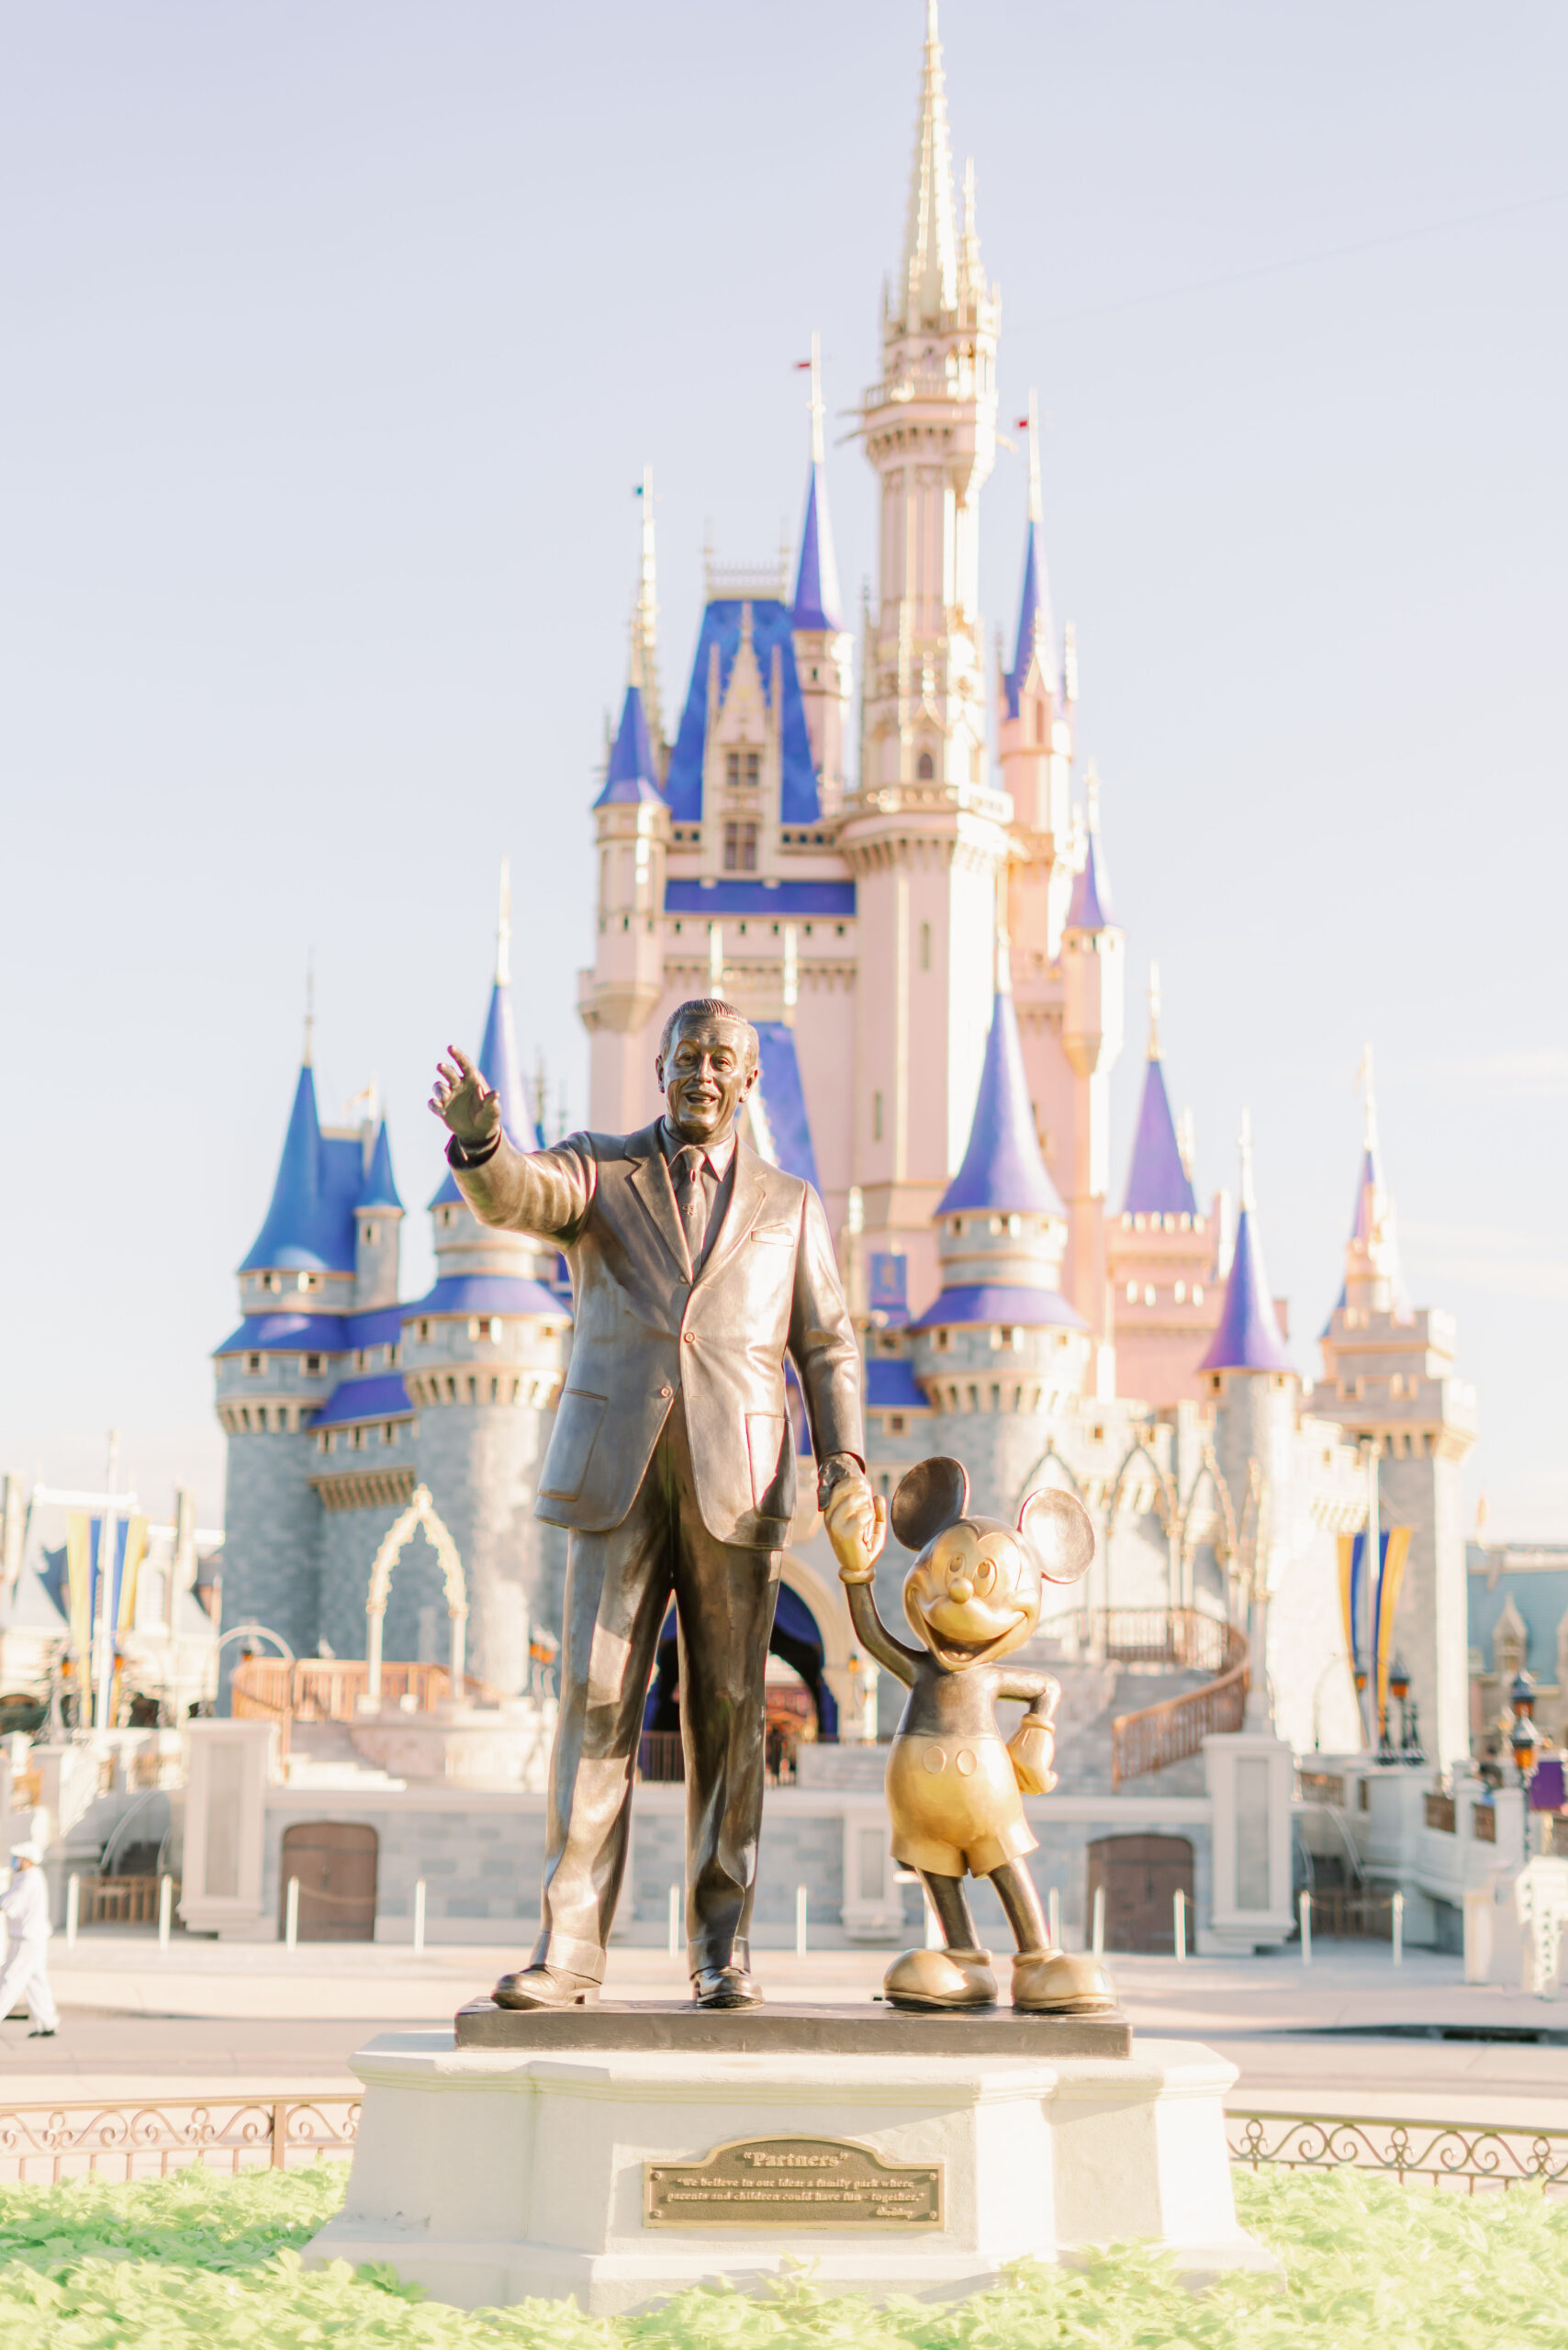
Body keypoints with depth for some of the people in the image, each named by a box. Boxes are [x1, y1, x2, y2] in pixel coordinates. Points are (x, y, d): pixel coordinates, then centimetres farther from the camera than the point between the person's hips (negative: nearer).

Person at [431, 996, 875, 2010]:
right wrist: (478, 1133, -39)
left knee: (727, 1713, 1)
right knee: (597, 1703, -7)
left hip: (736, 1485, 1)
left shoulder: (789, 1204, 13)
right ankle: (570, 1953, -6)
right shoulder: (597, 1172, 8)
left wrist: (845, 1461, -7)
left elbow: (827, 1348, 10)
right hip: (618, 1477, -1)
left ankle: (724, 1950, 9)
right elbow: (510, 1193, -15)